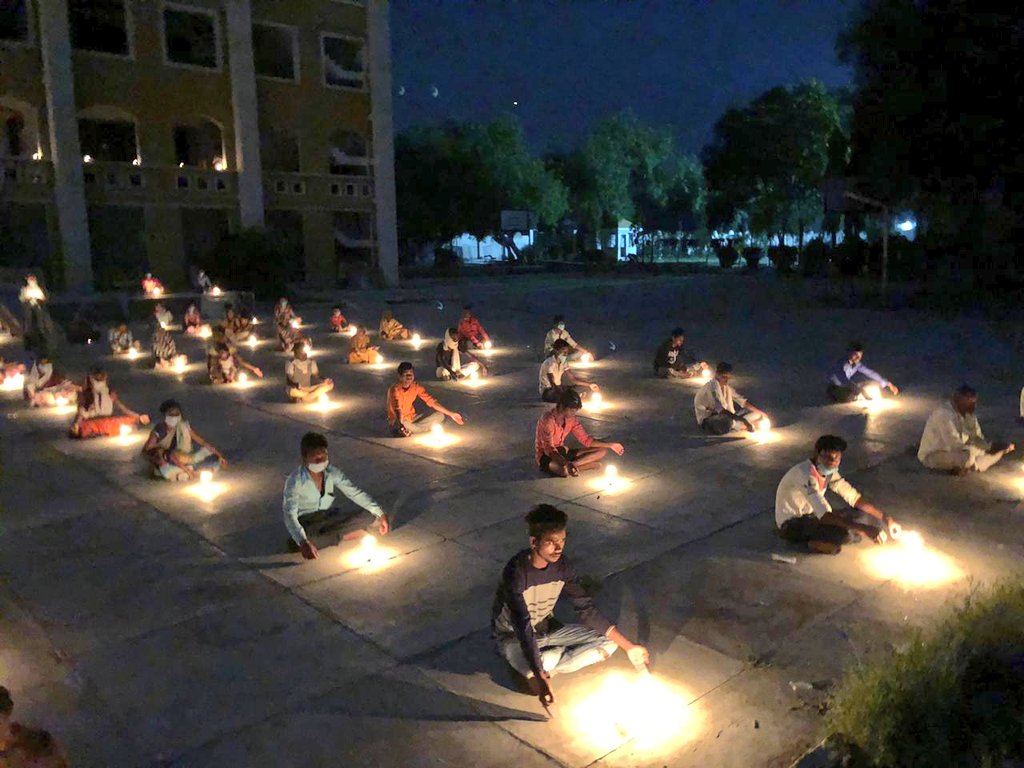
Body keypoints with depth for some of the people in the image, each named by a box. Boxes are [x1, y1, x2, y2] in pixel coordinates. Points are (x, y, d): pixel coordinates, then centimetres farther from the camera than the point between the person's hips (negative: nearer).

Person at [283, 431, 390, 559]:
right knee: (294, 545, -39)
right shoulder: (294, 481, -22)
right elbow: (290, 515, -30)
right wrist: (303, 543, -47)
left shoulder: (333, 472, -9)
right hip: (306, 524, -5)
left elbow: (355, 493, -7)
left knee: (366, 519, -19)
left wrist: (380, 514, -19)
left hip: (330, 518, 5)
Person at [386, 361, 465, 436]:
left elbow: (431, 401, -5)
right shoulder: (395, 389, -22)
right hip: (398, 421, -6)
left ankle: (410, 430, -13)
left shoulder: (416, 387, -5)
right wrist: (401, 426, -56)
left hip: (411, 418, 6)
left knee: (440, 416, -7)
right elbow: (397, 409, -36)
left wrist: (451, 414, -11)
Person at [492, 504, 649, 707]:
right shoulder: (516, 573, -32)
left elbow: (586, 609, -7)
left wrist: (628, 646, -10)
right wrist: (541, 678, -47)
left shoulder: (562, 565, -13)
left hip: (547, 629, 6)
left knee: (608, 643, -10)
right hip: (513, 636, -6)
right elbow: (523, 627, -37)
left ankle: (533, 670, -11)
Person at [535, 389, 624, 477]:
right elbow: (548, 449, -32)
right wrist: (567, 463, -48)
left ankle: (573, 465, -21)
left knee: (602, 451, -6)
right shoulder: (548, 420, -24)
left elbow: (585, 439, 5)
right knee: (564, 470, -45)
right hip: (546, 456, -8)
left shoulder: (571, 419, -1)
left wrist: (610, 445, -4)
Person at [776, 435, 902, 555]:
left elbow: (854, 497, 3)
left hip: (811, 516, 9)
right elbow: (825, 516, -38)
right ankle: (816, 543, -6)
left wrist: (885, 517, -7)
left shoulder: (829, 471, -2)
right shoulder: (806, 475, -30)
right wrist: (864, 529, -43)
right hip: (791, 524, -9)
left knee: (868, 517, -1)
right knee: (845, 533, -32)